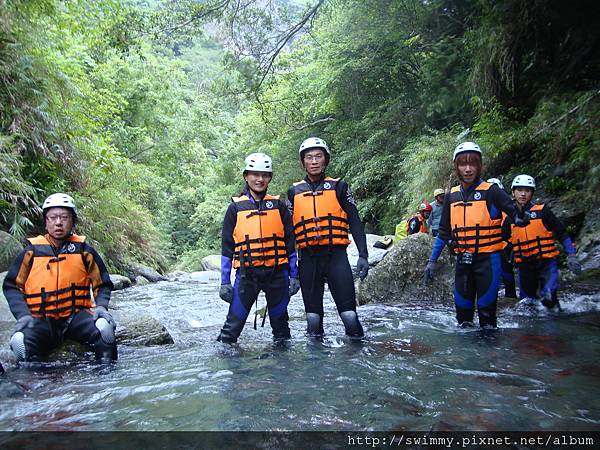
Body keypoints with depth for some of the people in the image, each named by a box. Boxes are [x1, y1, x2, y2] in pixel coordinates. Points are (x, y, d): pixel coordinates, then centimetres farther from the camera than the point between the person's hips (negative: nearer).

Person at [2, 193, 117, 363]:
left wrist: (100, 306, -7)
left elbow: (103, 284, 12)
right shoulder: (31, 252, 5)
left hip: (76, 315, 0)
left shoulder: (83, 250, 7)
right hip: (41, 320, 0)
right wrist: (23, 315, -6)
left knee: (103, 327, -29)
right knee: (20, 341, -29)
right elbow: (11, 286, 9)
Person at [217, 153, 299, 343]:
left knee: (280, 321, 14)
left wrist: (294, 275, 5)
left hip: (277, 273, 1)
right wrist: (225, 281, 2)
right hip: (247, 274, -1)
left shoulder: (279, 206, 7)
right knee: (234, 322, -2)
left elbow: (290, 242, 9)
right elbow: (227, 246, 6)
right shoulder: (235, 208, 5)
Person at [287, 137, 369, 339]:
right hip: (308, 258, 2)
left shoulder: (339, 186, 6)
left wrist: (363, 255, -7)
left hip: (336, 255, -2)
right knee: (313, 317, 6)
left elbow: (355, 222, 2)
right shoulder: (294, 191, 11)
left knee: (349, 314, -7)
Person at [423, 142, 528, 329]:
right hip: (463, 259, 4)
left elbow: (515, 211, -13)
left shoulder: (491, 191, -5)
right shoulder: (452, 196, 8)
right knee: (462, 306, 11)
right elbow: (444, 232, 14)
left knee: (487, 306, 2)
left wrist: (520, 218, -37)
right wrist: (432, 260, 13)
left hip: (487, 258, -4)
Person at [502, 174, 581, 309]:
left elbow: (562, 234, 1)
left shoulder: (542, 211, -2)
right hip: (524, 266, 3)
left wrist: (572, 256, -8)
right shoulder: (509, 218, 5)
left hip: (546, 263, -3)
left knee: (548, 300, -16)